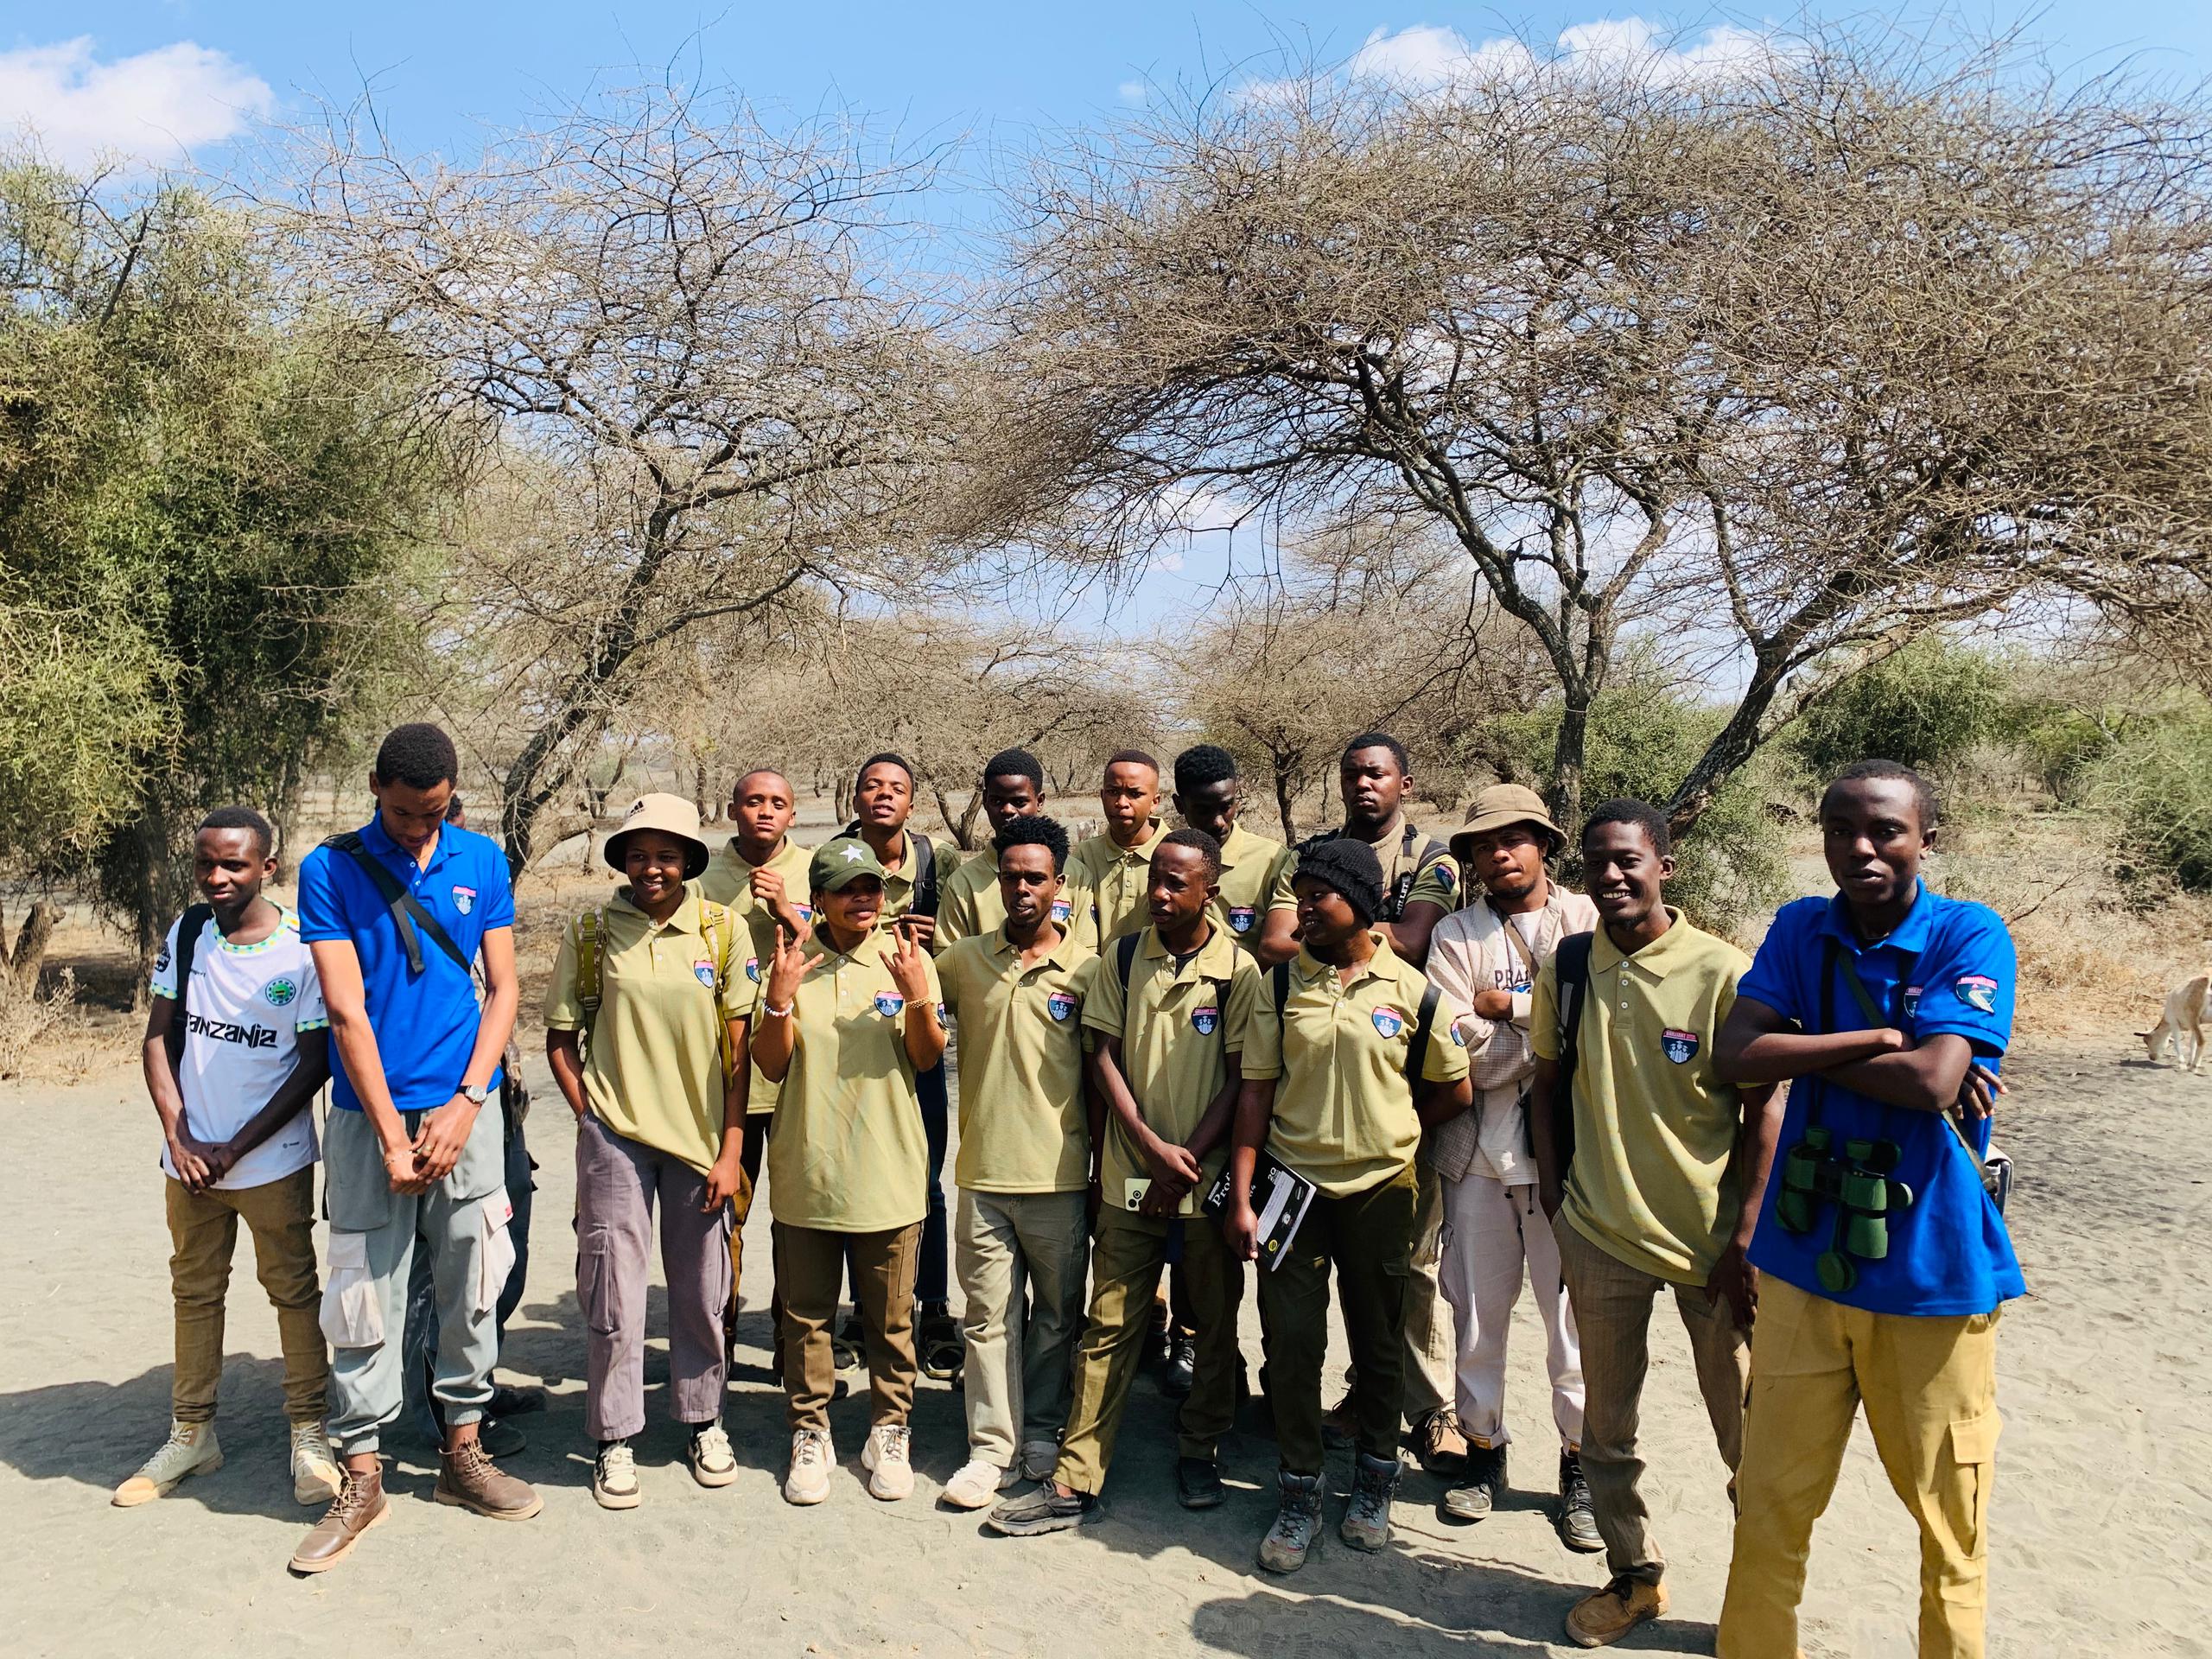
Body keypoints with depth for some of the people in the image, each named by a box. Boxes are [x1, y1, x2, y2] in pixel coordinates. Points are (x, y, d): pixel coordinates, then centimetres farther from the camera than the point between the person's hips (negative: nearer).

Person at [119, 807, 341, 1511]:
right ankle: (191, 1436, 28)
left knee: (293, 1292, 4)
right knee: (194, 1292, 15)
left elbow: (315, 1063, -10)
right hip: (191, 1157, 5)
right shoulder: (187, 932, 1)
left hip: (274, 1162, -4)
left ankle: (308, 1433, 13)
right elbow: (159, 1038, 5)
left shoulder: (303, 949, -12)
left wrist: (235, 1149, -11)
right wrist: (178, 1140, -5)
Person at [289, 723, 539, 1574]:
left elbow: (503, 991, 4)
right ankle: (362, 1477, 17)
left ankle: (462, 1452, 24)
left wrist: (463, 1105, -7)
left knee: (470, 1288, 8)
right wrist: (393, 1137, -12)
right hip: (369, 1115, -2)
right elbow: (346, 1010, -9)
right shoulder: (330, 870, -4)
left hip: (464, 1110, 2)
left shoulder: (482, 862, 3)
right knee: (363, 1296, 3)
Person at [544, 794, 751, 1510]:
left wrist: (730, 1148, -3)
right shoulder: (590, 931, -1)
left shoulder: (720, 928, -2)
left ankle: (703, 1419, 30)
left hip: (700, 1136, 1)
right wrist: (591, 1120, -2)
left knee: (702, 1291, 10)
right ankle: (614, 1439, 22)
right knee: (613, 1295, 4)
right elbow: (560, 1039, 6)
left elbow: (738, 1047, -1)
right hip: (614, 1135, 0)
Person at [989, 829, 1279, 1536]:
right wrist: (1155, 1147, -10)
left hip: (1210, 1178, -1)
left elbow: (1246, 1080, -5)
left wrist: (1188, 1161, -11)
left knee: (1215, 1323, 11)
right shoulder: (1122, 959, 2)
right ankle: (1075, 1482, 10)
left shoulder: (1239, 971, -5)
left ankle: (1199, 1453, 30)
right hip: (1130, 1177, 1)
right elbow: (1104, 1056, 0)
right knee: (1110, 1327, 4)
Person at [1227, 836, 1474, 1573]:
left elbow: (1454, 1091, 8)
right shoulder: (1282, 983, -2)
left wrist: (1386, 1132, 4)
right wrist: (1241, 1195, -6)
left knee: (1379, 1345, 13)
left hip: (1380, 1189, 0)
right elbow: (1258, 1090, -2)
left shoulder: (1411, 990, -4)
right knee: (1291, 1344, 2)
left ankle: (1374, 1484, 33)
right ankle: (1299, 1497, 19)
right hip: (1293, 1184, 0)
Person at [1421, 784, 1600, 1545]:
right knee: (1477, 1308, 11)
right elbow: (1459, 1050, -7)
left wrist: (1508, 1006, -9)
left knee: (1576, 1309, 4)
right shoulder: (1455, 936, 5)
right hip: (1480, 1147, 1)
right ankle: (1483, 1449, 29)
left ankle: (1580, 1462, 21)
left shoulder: (1589, 921, 3)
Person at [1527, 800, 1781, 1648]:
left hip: (1711, 1238, -3)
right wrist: (1557, 1204, 5)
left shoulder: (1723, 971, -11)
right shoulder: (1566, 967, -1)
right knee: (1606, 1429, 14)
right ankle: (1633, 1575, 35)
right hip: (1603, 1231, 3)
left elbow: (1764, 1111, -7)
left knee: (1747, 1434, 8)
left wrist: (1746, 1239, -10)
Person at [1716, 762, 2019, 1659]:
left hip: (1931, 1270, -3)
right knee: (1771, 1502, 10)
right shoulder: (1799, 931, 4)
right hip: (1806, 1259, 3)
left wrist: (1805, 1050, -8)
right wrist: (1878, 1040, -15)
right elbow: (1737, 1056, -9)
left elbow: (1934, 1084, -20)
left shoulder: (1971, 936, -7)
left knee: (1949, 1508, 11)